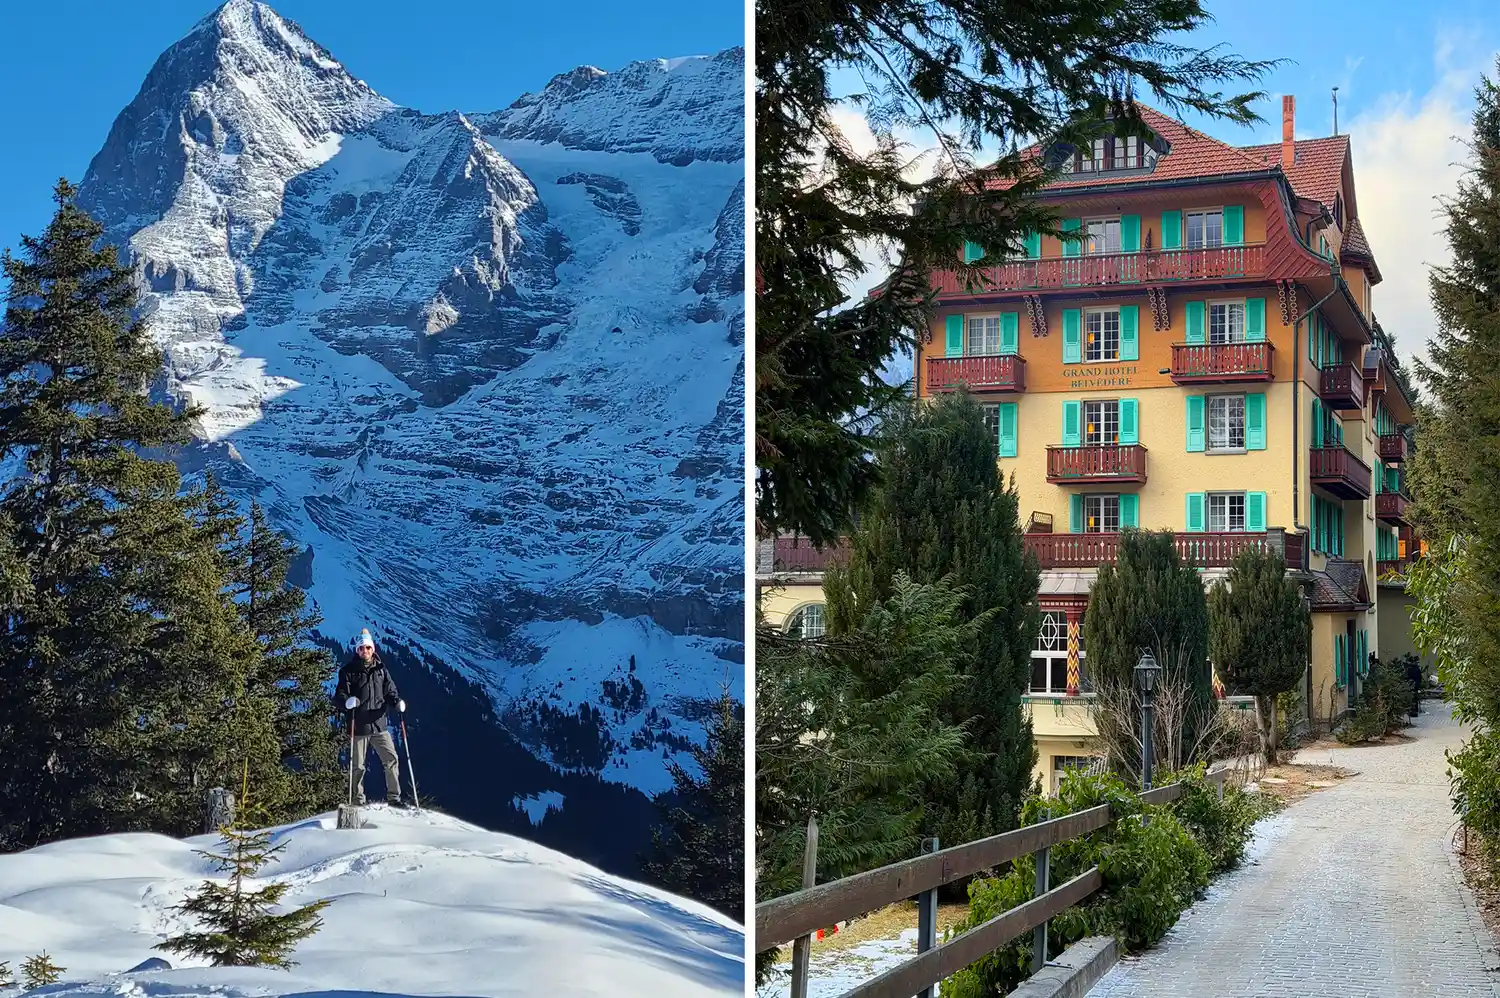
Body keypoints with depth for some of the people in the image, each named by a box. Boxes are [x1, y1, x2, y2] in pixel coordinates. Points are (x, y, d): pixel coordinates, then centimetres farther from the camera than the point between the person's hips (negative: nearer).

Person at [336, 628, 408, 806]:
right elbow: (339, 694, -5)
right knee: (358, 766, 3)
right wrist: (347, 701, -27)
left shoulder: (381, 670, 10)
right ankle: (358, 800, 16)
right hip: (358, 726, -3)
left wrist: (397, 701, -9)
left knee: (392, 759, -2)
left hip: (379, 724, 3)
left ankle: (393, 797, 7)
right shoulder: (348, 671, 0)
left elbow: (390, 691, 12)